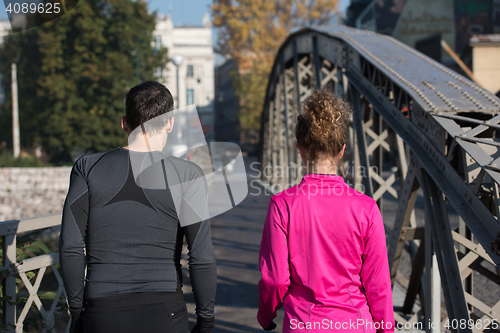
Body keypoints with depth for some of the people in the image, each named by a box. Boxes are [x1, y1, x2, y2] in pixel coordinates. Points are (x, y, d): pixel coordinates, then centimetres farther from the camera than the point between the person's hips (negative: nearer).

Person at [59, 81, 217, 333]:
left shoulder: (88, 168, 2)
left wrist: (77, 312, 10)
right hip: (164, 313, -1)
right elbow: (202, 258, -8)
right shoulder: (187, 176, -3)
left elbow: (70, 247, 0)